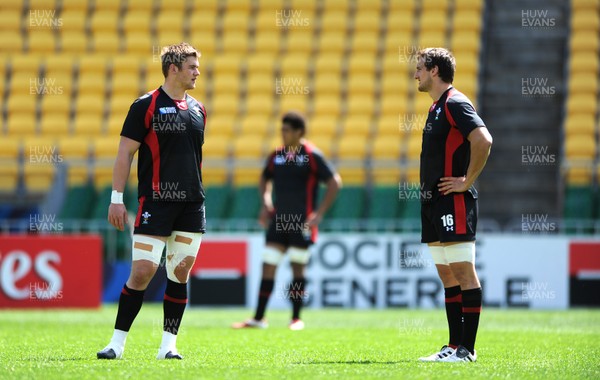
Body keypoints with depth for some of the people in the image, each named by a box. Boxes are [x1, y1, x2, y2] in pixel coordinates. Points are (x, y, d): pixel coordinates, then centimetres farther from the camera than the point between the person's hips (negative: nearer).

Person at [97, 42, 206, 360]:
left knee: (180, 272, 3)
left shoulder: (197, 109, 13)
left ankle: (168, 345, 8)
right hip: (155, 203, -6)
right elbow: (125, 152, -5)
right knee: (143, 271, -10)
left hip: (191, 203, 6)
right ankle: (117, 342, -1)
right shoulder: (146, 106, -4)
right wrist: (116, 198, -9)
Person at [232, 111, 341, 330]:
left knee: (298, 267, 0)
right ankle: (258, 318, 1)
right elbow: (265, 180, 27)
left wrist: (319, 213, -12)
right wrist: (266, 203, 10)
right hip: (278, 221, 5)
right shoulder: (277, 155, 9)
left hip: (302, 222, -5)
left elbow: (335, 182, -8)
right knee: (268, 267, -1)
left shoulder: (311, 155, -7)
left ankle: (296, 318, 10)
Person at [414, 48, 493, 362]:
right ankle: (454, 346, 13)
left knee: (463, 274, -8)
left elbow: (483, 140, -25)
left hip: (454, 203, -10)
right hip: (434, 204, 10)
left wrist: (467, 181, -19)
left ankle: (467, 349, -9)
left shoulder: (455, 103, -12)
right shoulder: (437, 107, 18)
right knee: (447, 276, 10)